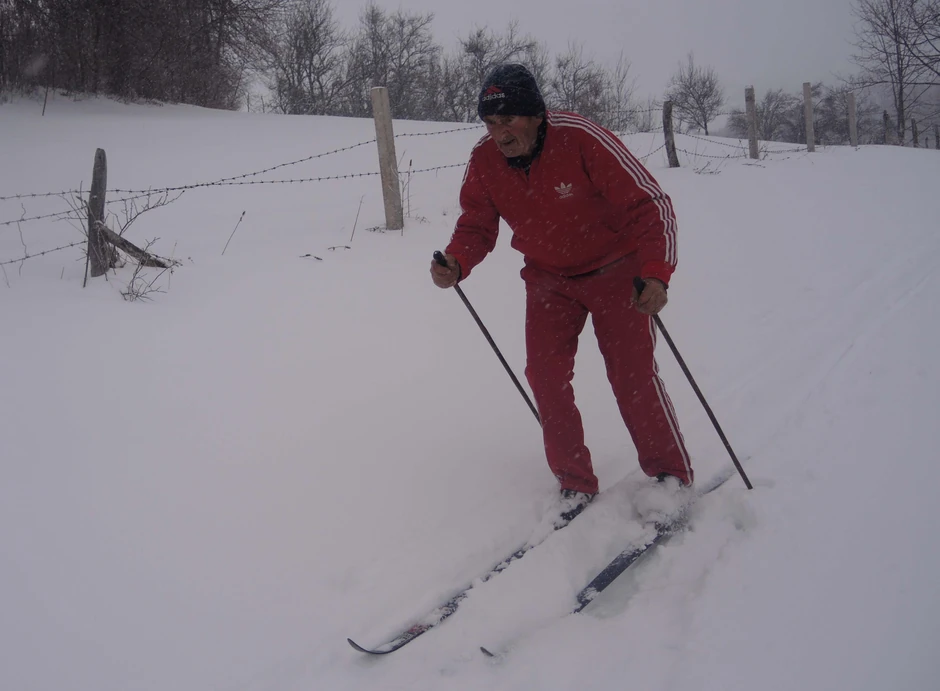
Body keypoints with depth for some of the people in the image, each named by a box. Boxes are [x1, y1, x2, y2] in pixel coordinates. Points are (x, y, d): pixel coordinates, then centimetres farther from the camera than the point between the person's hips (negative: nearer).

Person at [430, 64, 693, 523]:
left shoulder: (581, 139, -29)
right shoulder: (484, 161, -15)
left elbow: (649, 203, -26)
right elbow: (477, 225, -3)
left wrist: (656, 272, -40)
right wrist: (456, 264, -26)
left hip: (614, 270, -4)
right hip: (549, 278, 4)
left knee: (632, 374, -5)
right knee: (545, 374, -3)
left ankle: (672, 480, 14)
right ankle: (576, 485, 12)